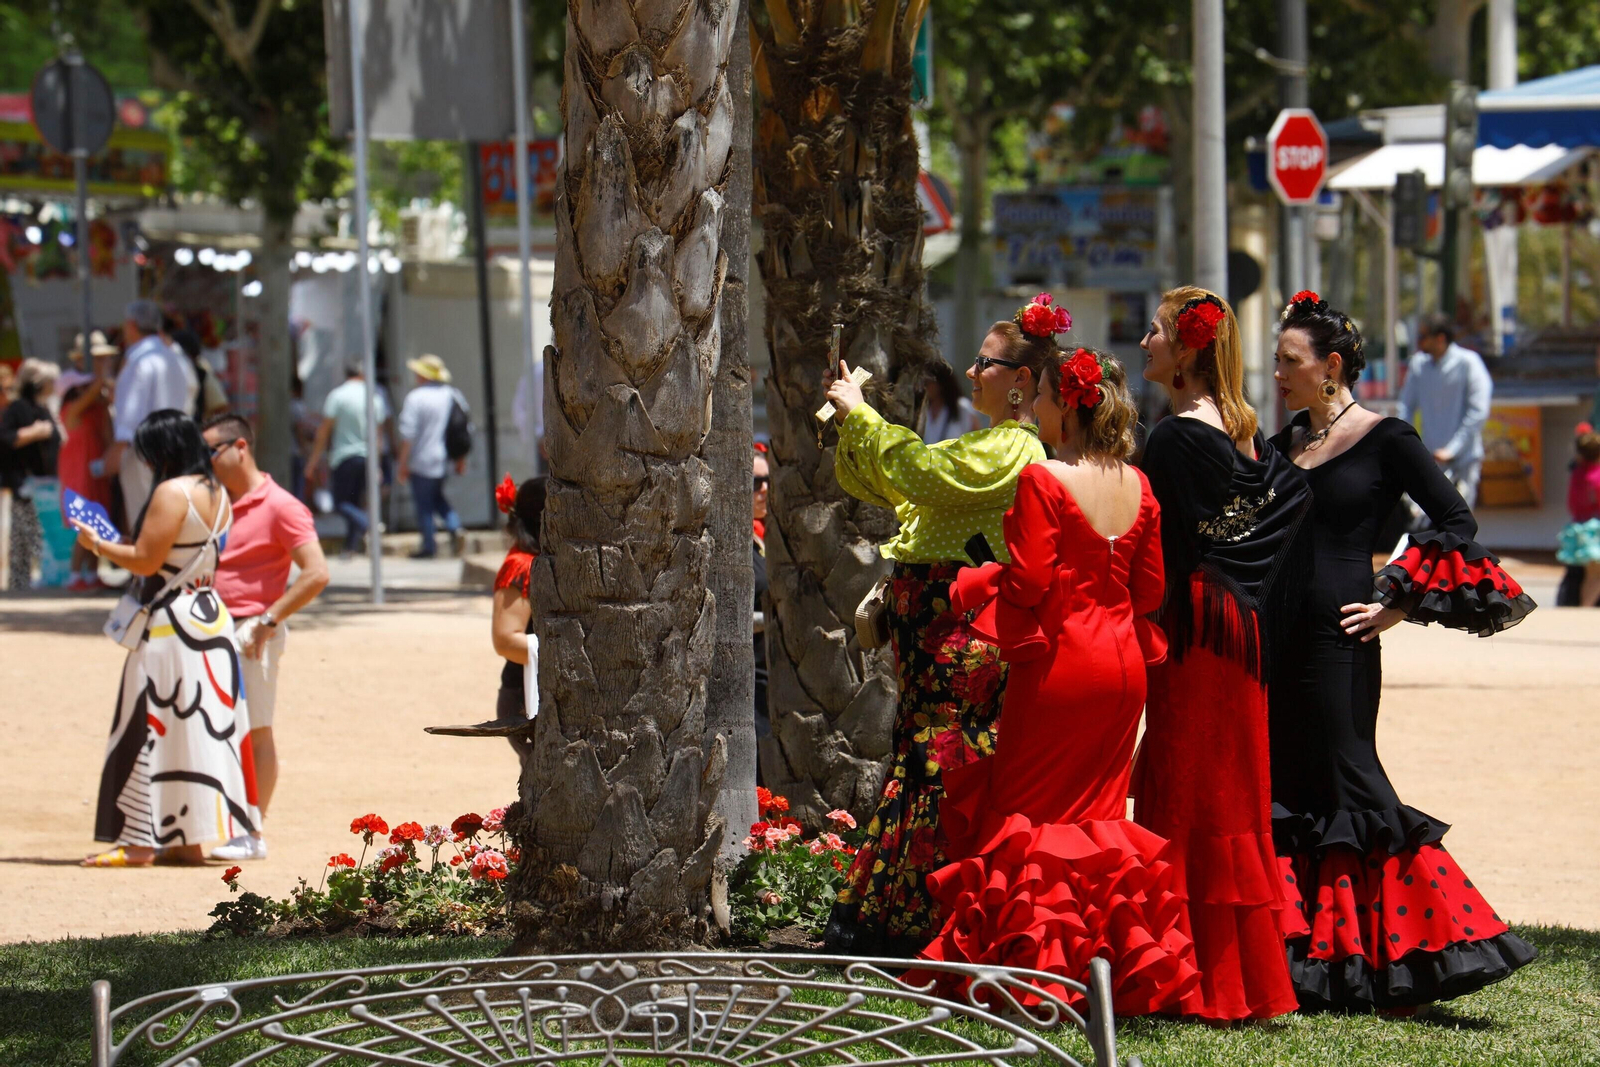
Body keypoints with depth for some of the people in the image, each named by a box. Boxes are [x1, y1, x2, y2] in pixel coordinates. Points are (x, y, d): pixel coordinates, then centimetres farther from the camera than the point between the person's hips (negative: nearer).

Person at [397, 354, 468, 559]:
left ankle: (429, 546, 7)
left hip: (423, 460, -6)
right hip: (446, 460, 6)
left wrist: (403, 463, -8)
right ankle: (454, 526, 2)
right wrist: (461, 460, 17)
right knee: (437, 496, 23)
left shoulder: (415, 398, -14)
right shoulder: (454, 395, 3)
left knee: (424, 503, 4)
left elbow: (408, 434, -15)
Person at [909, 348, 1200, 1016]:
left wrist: (976, 583, 2)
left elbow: (1029, 583, -17)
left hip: (1060, 660, -6)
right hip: (1124, 660, 6)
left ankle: (1036, 969, -1)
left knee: (1025, 814, 3)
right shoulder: (1138, 486, 5)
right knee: (1100, 814, 14)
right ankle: (1119, 961, 10)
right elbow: (1150, 591, 8)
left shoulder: (1043, 480, -14)